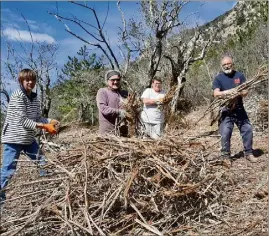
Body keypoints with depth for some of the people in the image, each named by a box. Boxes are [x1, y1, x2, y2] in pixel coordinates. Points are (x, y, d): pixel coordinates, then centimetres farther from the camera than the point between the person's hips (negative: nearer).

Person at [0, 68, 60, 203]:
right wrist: (44, 126, -27)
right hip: (14, 138, -8)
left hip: (29, 138, 8)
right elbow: (22, 120, -23)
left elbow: (38, 117, 7)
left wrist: (50, 122, -13)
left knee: (42, 163, 14)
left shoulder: (34, 97, 6)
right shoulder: (17, 96, -16)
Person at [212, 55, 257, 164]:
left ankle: (248, 153, 19)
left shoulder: (239, 75, 7)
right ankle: (226, 156, 7)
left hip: (239, 108, 3)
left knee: (247, 129, 4)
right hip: (226, 109, -3)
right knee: (225, 133, -7)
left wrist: (237, 94, -20)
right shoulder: (218, 78, 0)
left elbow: (245, 91, 1)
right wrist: (229, 92, -24)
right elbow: (216, 94, -13)